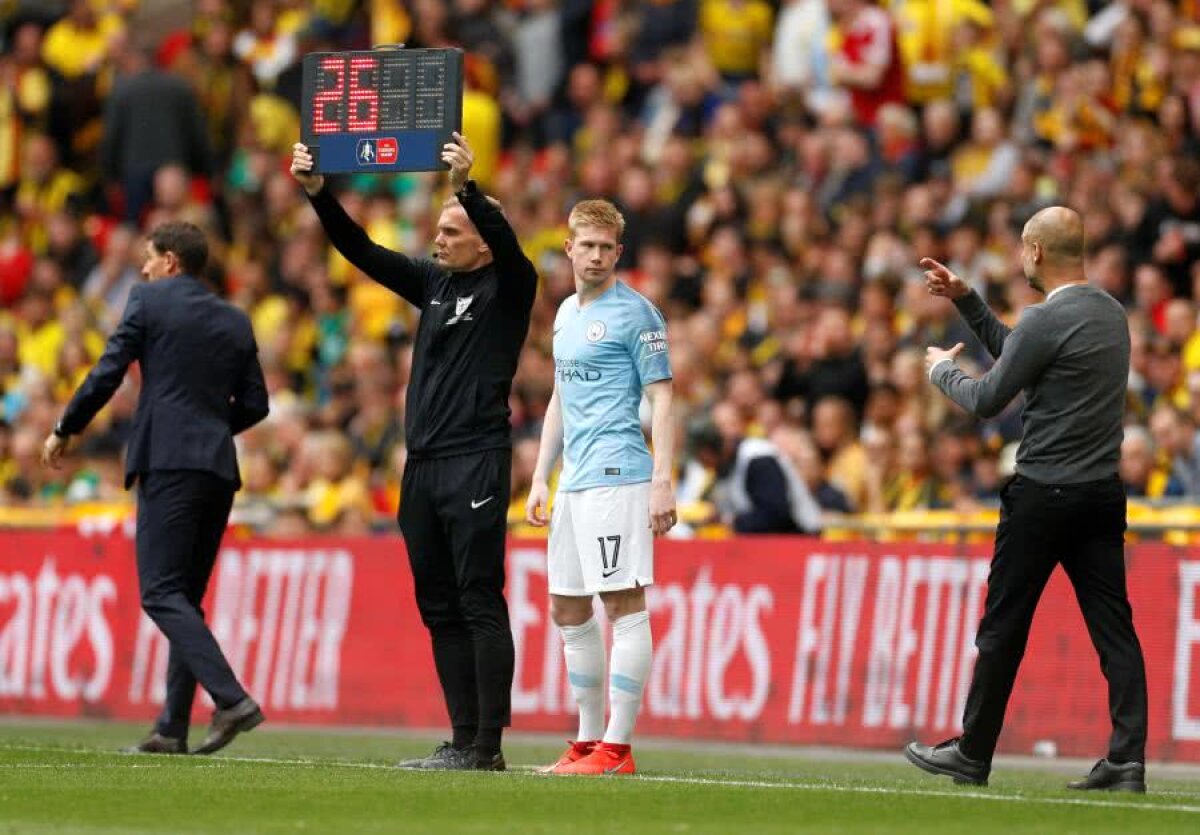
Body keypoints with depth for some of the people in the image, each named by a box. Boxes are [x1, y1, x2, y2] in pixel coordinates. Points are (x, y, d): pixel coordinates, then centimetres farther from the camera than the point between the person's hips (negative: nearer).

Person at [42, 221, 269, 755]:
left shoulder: (149, 301, 1)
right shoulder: (236, 321, 16)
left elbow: (107, 374, -3)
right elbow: (254, 405, 15)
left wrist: (64, 431, 9)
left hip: (167, 461, -7)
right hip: (219, 467, 7)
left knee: (161, 592, -10)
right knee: (186, 597, 11)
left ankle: (232, 699, -26)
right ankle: (173, 727, 8)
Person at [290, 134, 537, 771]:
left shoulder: (506, 289, -3)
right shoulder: (433, 282, 16)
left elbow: (506, 244, -22)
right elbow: (363, 253, 14)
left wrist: (467, 188, -36)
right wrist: (319, 193, 2)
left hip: (476, 465, -8)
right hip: (422, 467, 8)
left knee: (479, 604, -9)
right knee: (440, 609, 7)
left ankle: (487, 745, -10)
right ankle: (463, 739, 10)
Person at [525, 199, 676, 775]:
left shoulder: (635, 313, -6)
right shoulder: (566, 313, 18)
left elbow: (661, 399, -9)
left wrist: (663, 482, -17)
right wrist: (540, 478, 20)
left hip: (617, 478, -9)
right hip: (573, 484, 9)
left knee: (624, 604, -8)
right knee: (568, 610, 11)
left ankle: (617, 747, -9)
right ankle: (588, 739, 19)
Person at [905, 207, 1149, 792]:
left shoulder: (1048, 319, -15)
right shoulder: (1111, 312, 13)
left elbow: (988, 399, -8)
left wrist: (941, 371, 11)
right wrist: (964, 299, 25)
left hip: (1045, 493, -7)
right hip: (1102, 494, 8)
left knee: (1003, 626, 3)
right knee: (1112, 624, 2)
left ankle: (973, 755, 11)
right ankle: (1128, 759, -7)